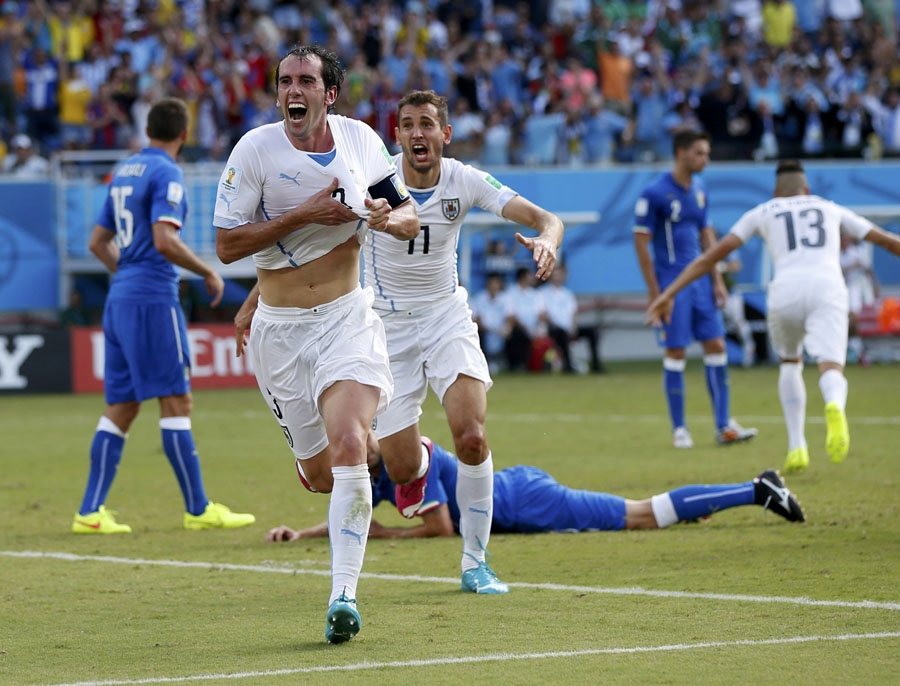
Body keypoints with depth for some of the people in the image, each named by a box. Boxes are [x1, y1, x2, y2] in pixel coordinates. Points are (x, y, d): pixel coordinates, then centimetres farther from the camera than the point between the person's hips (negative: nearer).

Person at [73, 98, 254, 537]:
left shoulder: (125, 171, 16)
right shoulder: (166, 173, -10)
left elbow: (98, 242, 21)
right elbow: (165, 240, -21)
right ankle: (198, 509, -4)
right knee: (177, 402, -5)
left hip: (120, 301, 9)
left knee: (121, 409, 7)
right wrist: (208, 273, -9)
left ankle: (90, 512, 3)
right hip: (153, 302, -9)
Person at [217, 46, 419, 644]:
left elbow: (410, 219, 11)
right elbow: (227, 245, -10)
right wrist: (304, 215, -19)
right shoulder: (256, 150, -9)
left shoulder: (361, 139, 0)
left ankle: (343, 596, -19)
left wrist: (389, 218, -13)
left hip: (346, 319, 0)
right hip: (278, 330, 0)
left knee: (348, 448, -22)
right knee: (318, 475, 8)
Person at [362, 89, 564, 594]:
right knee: (401, 466, -4)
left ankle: (475, 563, -5)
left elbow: (545, 218, -17)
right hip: (388, 327, -1)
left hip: (447, 316, 1)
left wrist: (546, 239, -42)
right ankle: (419, 456, 38)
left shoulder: (465, 181, -11)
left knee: (472, 438, -20)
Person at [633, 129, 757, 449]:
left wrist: (717, 279, 13)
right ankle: (679, 429, 6)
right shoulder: (655, 194, -11)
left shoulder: (698, 191, 11)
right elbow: (641, 243, -10)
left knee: (716, 347, 2)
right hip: (672, 284, -7)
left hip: (700, 281, 7)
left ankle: (724, 426, 5)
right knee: (676, 353, -3)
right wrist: (654, 293, -13)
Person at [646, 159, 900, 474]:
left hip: (786, 291, 1)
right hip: (827, 290, -1)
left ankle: (796, 447, 15)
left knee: (790, 362, 27)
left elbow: (712, 254, 18)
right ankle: (835, 406, -49)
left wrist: (668, 294, 16)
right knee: (831, 370, -11)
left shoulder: (763, 212, 26)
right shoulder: (831, 209, 31)